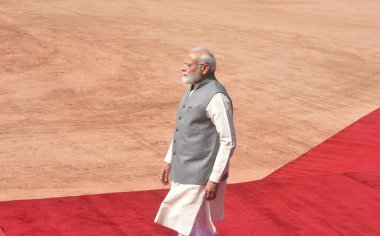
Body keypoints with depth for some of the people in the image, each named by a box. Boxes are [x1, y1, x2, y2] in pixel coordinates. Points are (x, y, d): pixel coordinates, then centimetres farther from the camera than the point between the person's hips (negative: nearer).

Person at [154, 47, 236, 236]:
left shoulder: (216, 97, -19)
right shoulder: (192, 91, 11)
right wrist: (169, 161, 20)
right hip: (184, 173, 9)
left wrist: (214, 179, -21)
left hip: (201, 177, -9)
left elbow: (228, 142, -20)